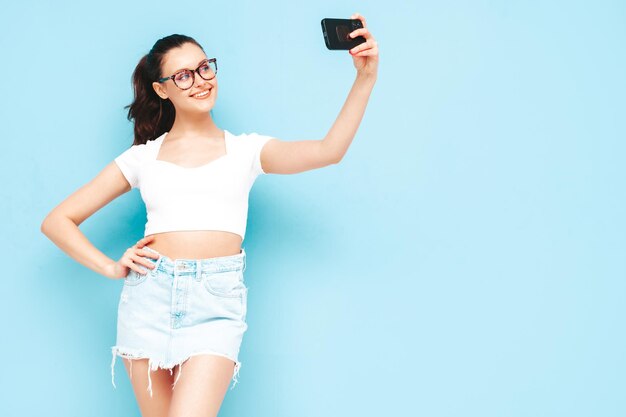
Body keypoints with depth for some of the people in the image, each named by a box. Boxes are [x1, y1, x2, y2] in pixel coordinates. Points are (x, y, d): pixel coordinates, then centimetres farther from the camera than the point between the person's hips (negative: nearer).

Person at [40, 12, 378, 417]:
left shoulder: (244, 150, 11)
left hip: (217, 300, -2)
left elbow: (328, 151, -7)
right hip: (149, 296, 2)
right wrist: (110, 267, 1)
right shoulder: (143, 157, 12)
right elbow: (57, 221, 15)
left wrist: (366, 78, -17)